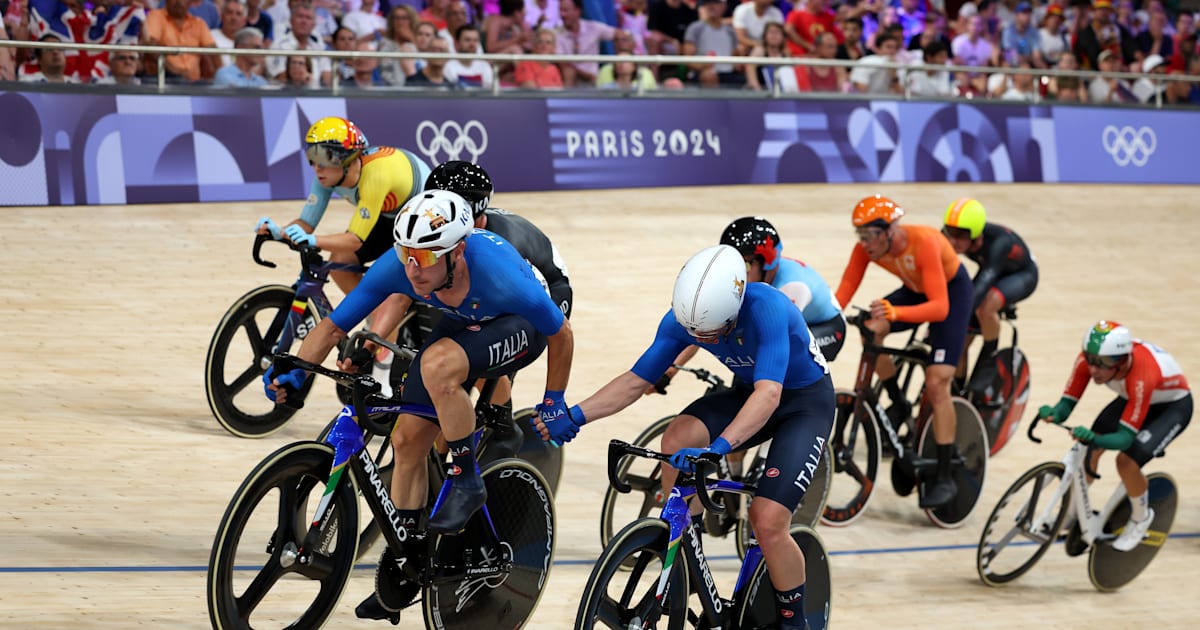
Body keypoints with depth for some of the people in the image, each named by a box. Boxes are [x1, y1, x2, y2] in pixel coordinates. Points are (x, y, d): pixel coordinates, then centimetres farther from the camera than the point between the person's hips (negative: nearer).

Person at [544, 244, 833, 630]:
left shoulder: (766, 309, -37)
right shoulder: (683, 319, -19)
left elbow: (768, 394, -47)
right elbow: (636, 381, -10)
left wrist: (717, 448, -61)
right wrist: (575, 416, -24)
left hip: (806, 401, -5)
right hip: (747, 390, 5)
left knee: (768, 522, -19)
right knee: (677, 438, -25)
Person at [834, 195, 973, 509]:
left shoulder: (924, 243, -38)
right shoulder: (866, 248, -22)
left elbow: (940, 307, -44)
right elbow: (844, 290, -23)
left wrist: (895, 312, -60)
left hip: (951, 292, -6)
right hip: (915, 291, 6)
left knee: (936, 383, -16)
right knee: (871, 330, -23)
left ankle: (944, 479, -9)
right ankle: (898, 404, 0)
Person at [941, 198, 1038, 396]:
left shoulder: (999, 242, -42)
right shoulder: (948, 237, -27)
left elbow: (983, 284, -52)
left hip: (1022, 276, -5)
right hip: (989, 271, 5)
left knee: (984, 307, -37)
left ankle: (989, 361, -12)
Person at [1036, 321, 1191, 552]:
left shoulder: (1141, 376, -43)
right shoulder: (1089, 359, -28)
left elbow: (1125, 437, -41)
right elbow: (1067, 402, -23)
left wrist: (1093, 439, -59)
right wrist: (1053, 414, -46)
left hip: (1173, 405, -6)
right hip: (1132, 399, 6)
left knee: (1127, 460, -24)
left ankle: (1141, 517, 5)